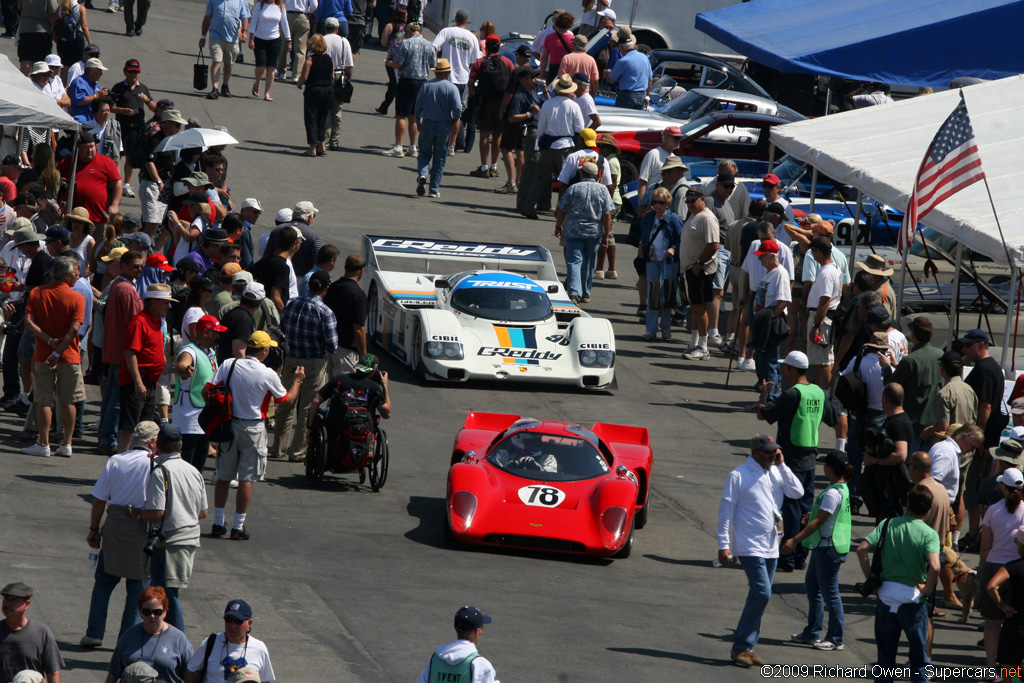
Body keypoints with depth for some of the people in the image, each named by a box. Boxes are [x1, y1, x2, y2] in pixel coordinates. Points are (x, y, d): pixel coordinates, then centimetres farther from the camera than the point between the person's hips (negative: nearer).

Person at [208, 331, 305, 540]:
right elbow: (286, 401, -1)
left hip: (228, 425, 4)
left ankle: (218, 523, 17)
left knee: (223, 477, 13)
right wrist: (297, 381, 14)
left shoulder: (228, 366, -4)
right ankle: (238, 527, 5)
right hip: (252, 428, -4)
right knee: (246, 479, 4)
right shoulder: (267, 375, -12)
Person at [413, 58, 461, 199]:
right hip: (444, 126, -1)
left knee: (424, 154, 15)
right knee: (439, 159, 8)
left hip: (427, 124, 1)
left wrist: (418, 123, 17)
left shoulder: (426, 86, -1)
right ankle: (434, 190, 9)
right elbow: (458, 108, -16)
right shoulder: (452, 88, -7)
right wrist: (454, 120, 3)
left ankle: (422, 174, -15)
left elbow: (417, 108, 3)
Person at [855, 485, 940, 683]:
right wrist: (927, 589, -8)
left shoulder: (888, 524, 0)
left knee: (885, 655, 14)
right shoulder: (929, 534, -9)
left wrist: (870, 578, 2)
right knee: (919, 659, 9)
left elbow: (862, 549, -9)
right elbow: (934, 566, -24)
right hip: (913, 598, -3)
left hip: (886, 594, 3)